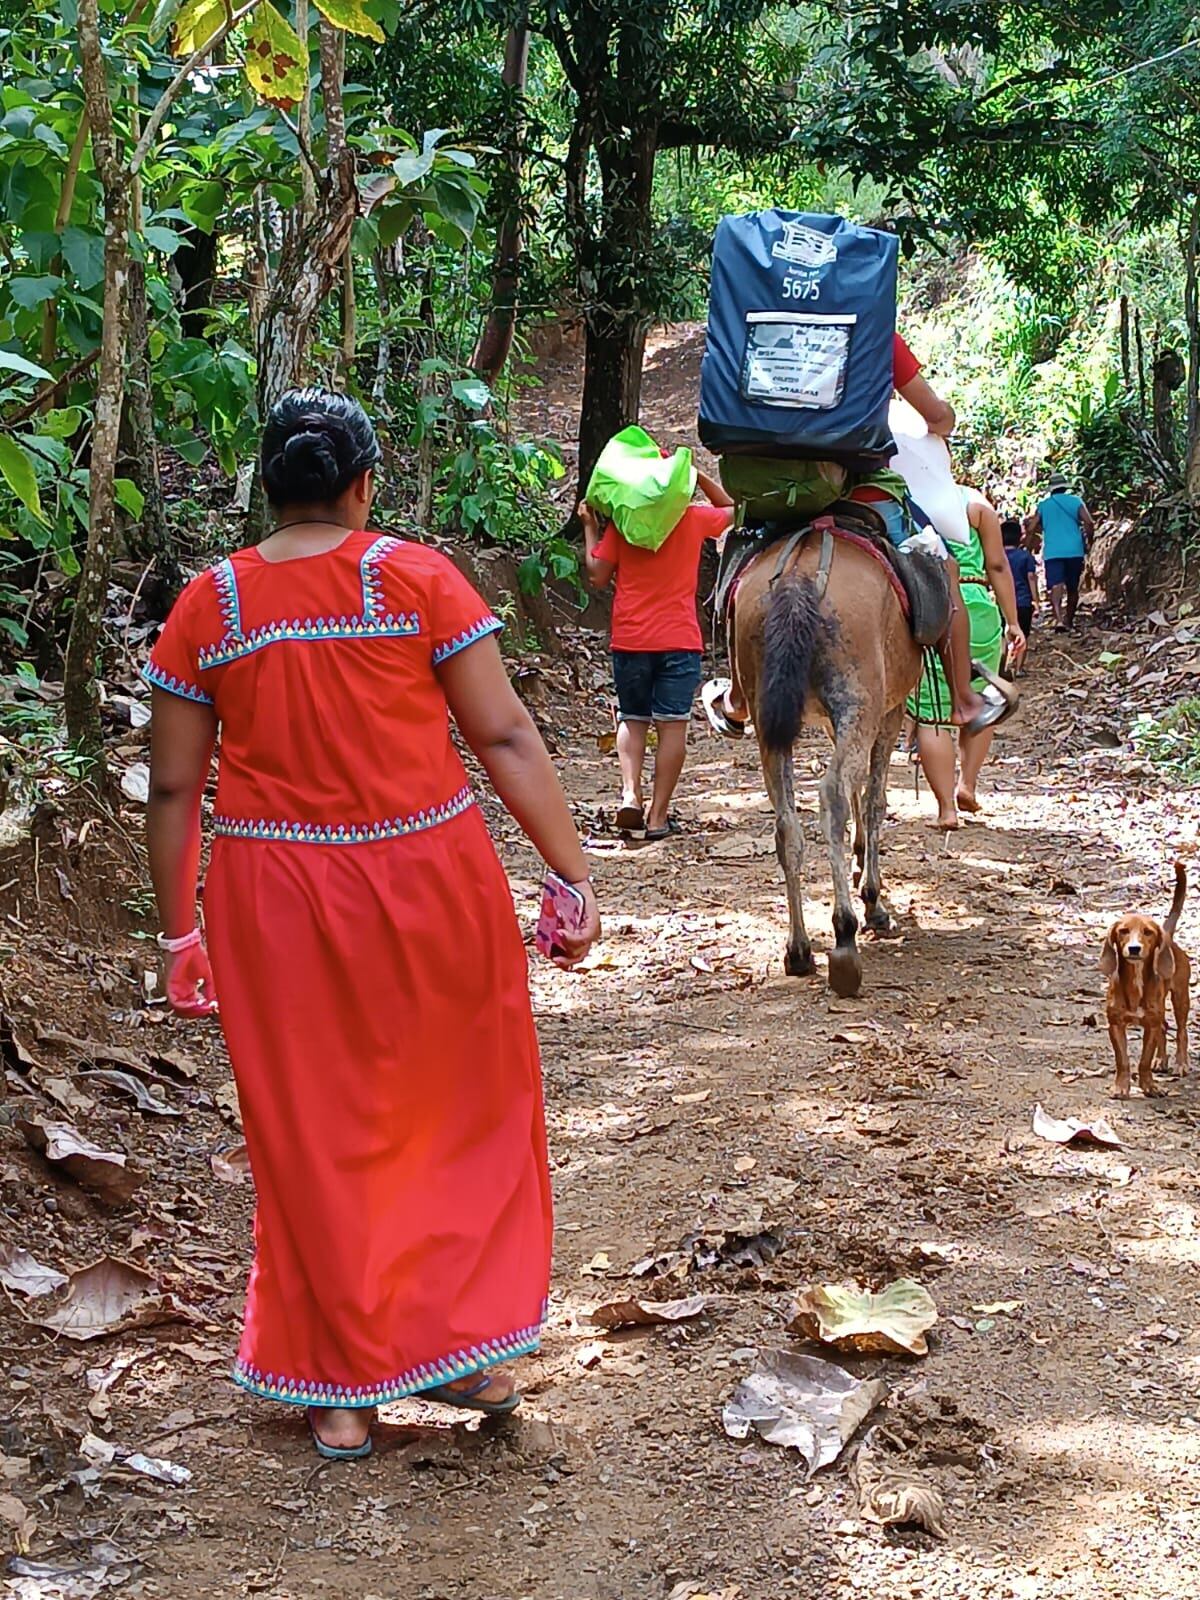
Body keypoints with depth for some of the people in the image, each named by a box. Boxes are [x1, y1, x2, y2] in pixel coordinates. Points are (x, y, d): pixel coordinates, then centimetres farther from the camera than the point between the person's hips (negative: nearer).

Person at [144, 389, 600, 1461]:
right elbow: (506, 738, -7)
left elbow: (174, 787, 2)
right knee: (465, 1110, 18)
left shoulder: (208, 606, -1)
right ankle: (468, 1349, 23)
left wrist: (178, 933, 11)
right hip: (427, 882, -1)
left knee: (313, 1138, 12)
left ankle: (341, 1390, 22)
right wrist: (575, 875, -1)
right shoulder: (416, 578, -6)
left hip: (276, 900, 1)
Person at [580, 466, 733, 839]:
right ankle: (658, 815, 0)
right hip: (679, 641, -1)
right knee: (672, 725, 2)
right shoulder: (693, 518, 2)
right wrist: (699, 477, 13)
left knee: (632, 720, 14)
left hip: (630, 641, 1)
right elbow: (731, 509, 22)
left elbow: (598, 577, 1)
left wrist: (590, 528, 9)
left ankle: (630, 793, -8)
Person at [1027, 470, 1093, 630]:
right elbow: (1089, 523, -6)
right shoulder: (1075, 501, 5)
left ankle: (1059, 619, -34)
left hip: (1052, 552, -1)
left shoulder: (1043, 505, 7)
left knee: (1056, 586, -13)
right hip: (1074, 550, 1)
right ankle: (1069, 620, 29)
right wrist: (1088, 543, 8)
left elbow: (1032, 527, 3)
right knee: (1072, 588, 17)